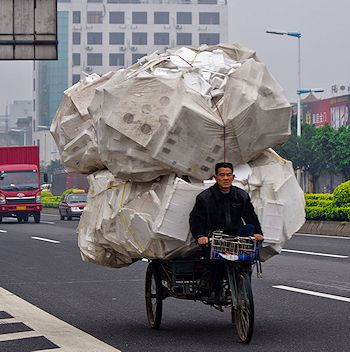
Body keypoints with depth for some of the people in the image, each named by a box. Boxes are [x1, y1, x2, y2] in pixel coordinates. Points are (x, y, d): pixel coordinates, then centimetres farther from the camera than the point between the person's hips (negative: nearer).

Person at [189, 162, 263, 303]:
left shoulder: (242, 196, 11)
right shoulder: (204, 197, 1)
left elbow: (251, 216, 10)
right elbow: (195, 219, -6)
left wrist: (257, 233, -10)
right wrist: (200, 236, -26)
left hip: (235, 234, 3)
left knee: (249, 229, -28)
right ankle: (215, 289, -14)